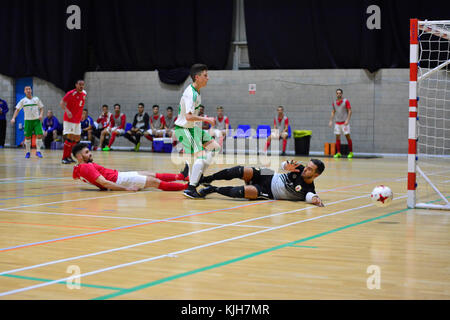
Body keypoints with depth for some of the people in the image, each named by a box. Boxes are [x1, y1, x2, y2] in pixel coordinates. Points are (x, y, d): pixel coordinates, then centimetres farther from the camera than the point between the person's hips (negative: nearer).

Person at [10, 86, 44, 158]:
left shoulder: (36, 99, 6)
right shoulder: (23, 101, 3)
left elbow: (41, 108, 11)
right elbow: (17, 109, 2)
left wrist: (41, 115, -8)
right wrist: (13, 118, -11)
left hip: (36, 120, 0)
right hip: (28, 120, 0)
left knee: (39, 135, -12)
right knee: (27, 136, 2)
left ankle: (38, 151, -4)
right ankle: (27, 152, 15)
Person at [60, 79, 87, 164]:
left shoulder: (84, 93, 7)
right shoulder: (71, 93, -14)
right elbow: (62, 103, -17)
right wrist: (67, 111, -33)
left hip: (77, 120, 8)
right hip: (69, 119, -8)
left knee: (77, 138, 11)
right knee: (69, 137, -14)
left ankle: (69, 156, 23)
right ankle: (64, 158, -10)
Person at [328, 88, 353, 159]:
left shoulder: (346, 101, -5)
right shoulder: (334, 103, 9)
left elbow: (350, 111, -7)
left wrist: (347, 120, -18)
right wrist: (331, 121, 9)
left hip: (344, 122, -5)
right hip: (337, 123, 5)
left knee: (348, 136, -5)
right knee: (337, 137, 1)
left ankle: (351, 152, 2)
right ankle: (338, 153, 4)